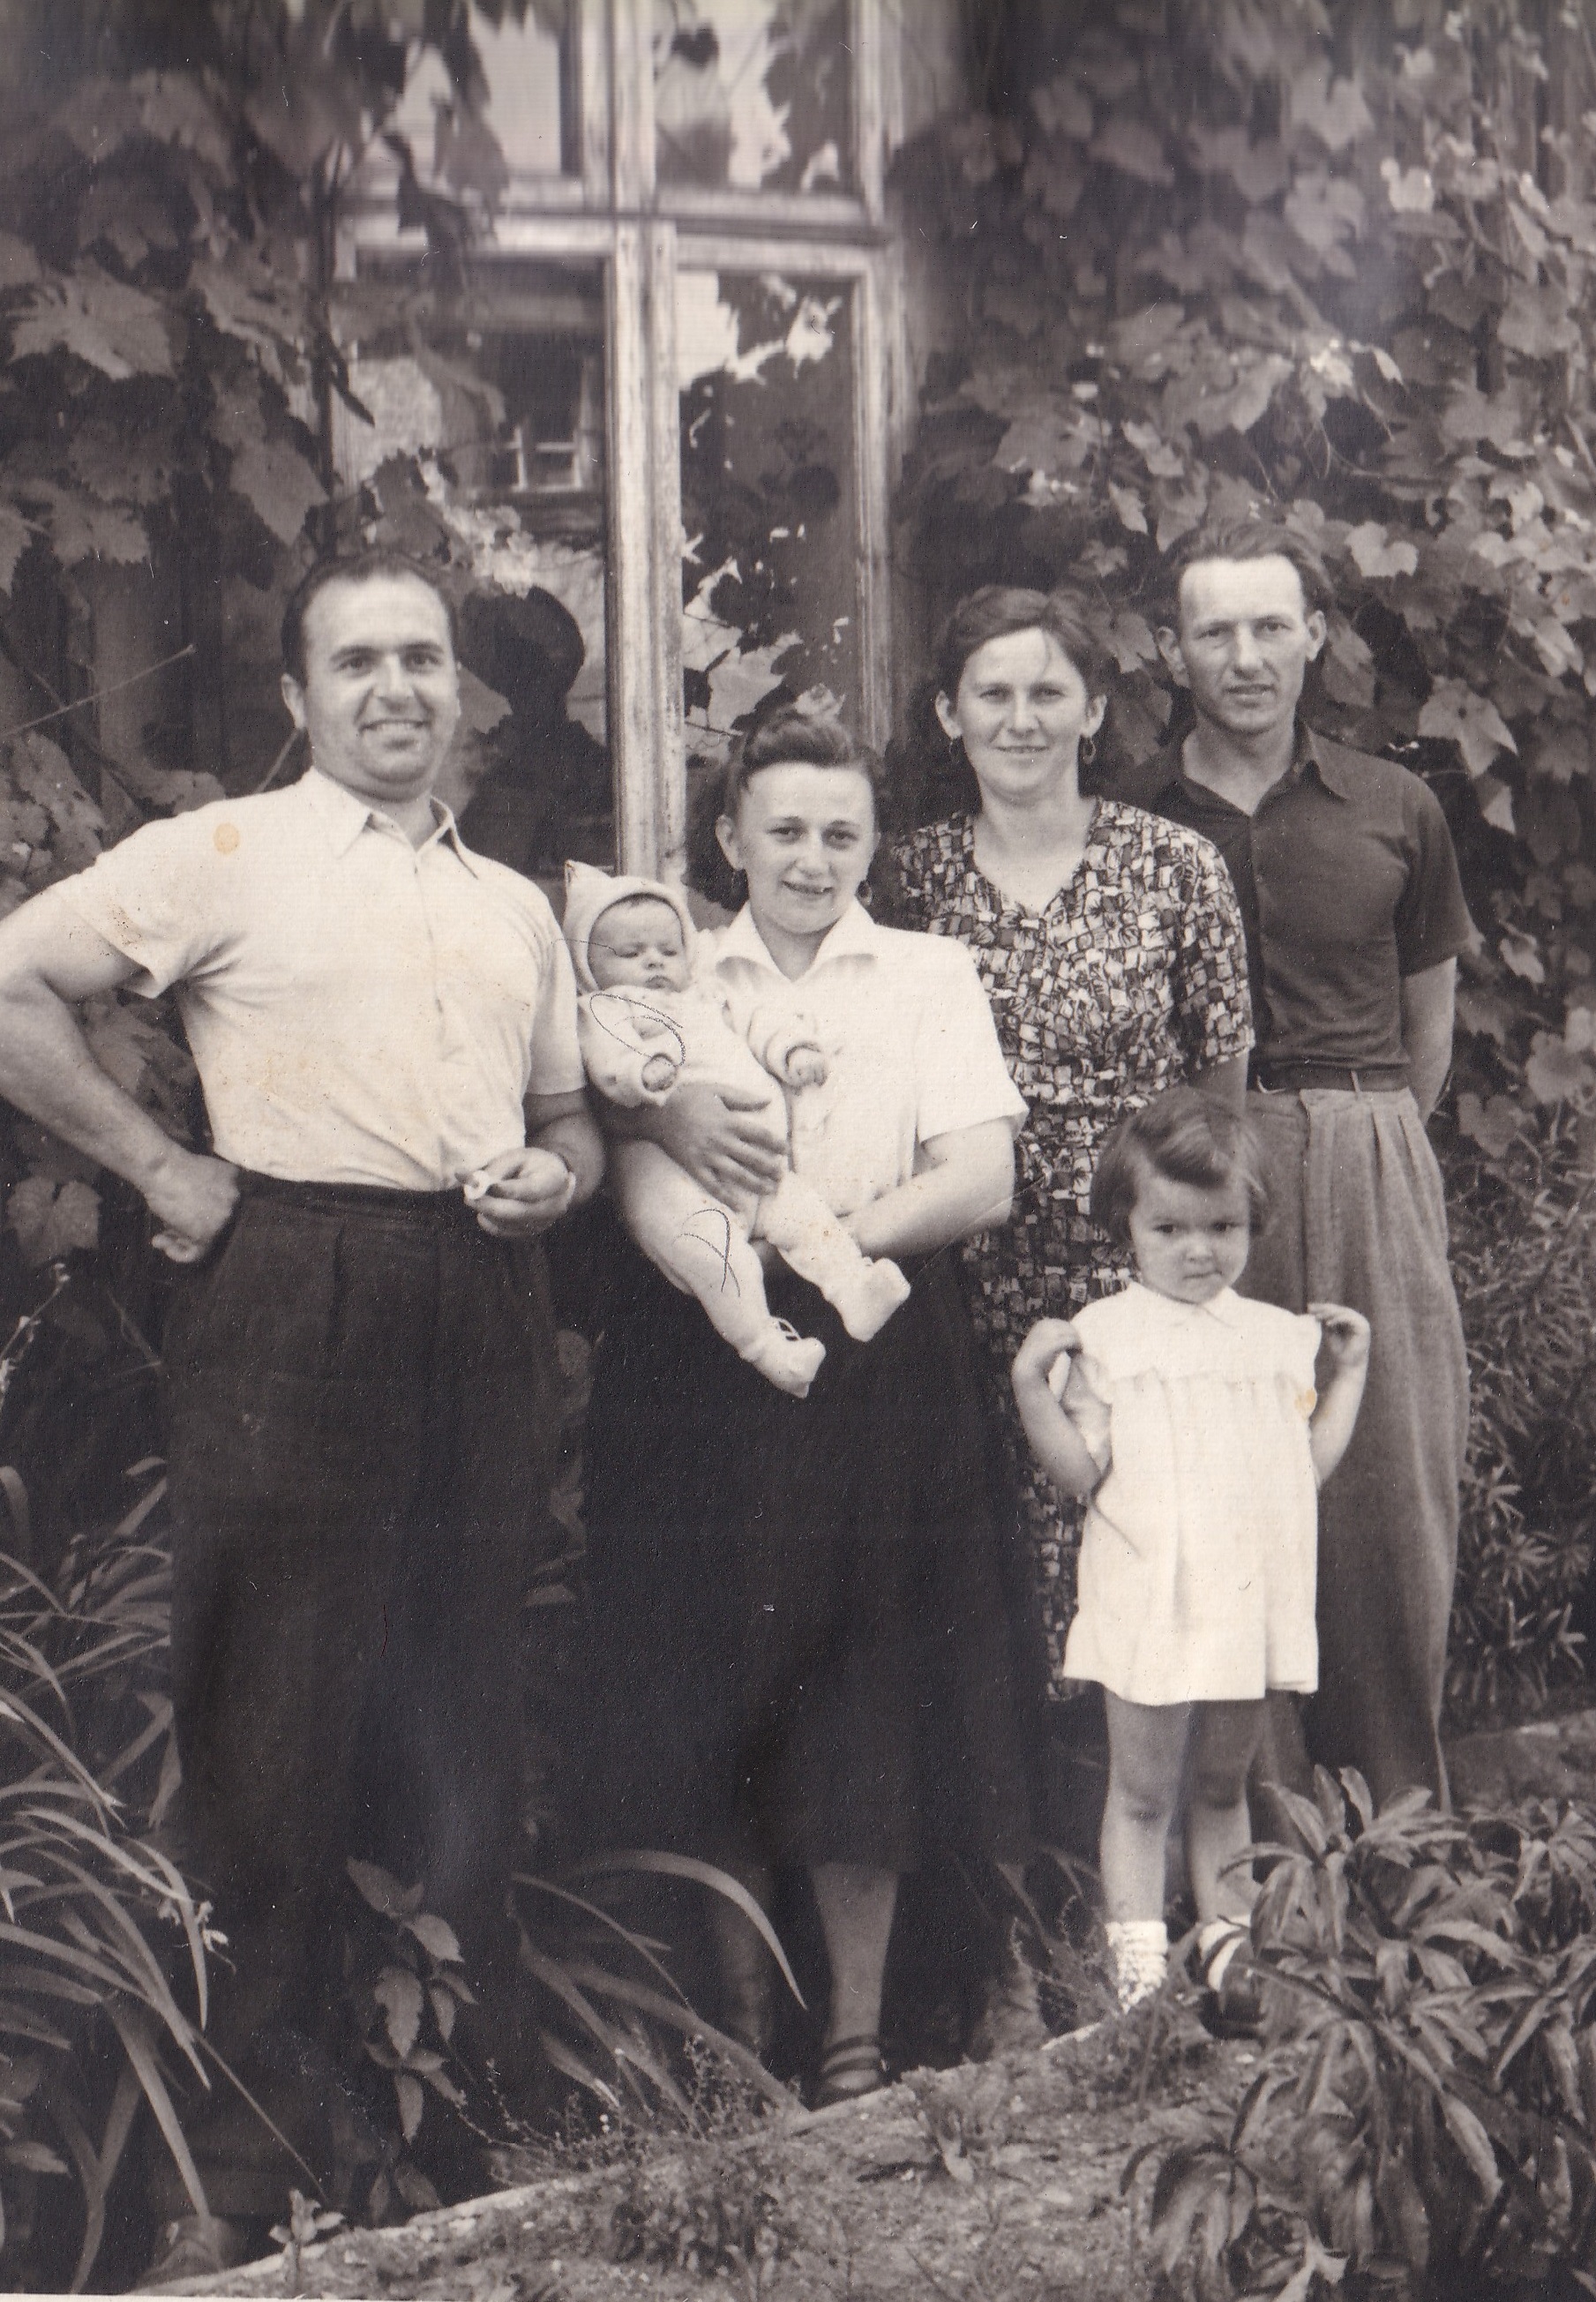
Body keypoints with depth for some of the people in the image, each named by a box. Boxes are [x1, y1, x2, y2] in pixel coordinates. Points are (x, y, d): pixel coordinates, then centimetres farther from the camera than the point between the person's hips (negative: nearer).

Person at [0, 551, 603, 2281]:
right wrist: (156, 1166, -8)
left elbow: (568, 1115, 27)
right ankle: (244, 2171, 9)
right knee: (276, 1733, -2)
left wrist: (558, 1172, 4)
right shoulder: (224, 854, 1)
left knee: (467, 1732, 12)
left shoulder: (515, 907, 19)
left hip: (481, 1317, 6)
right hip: (290, 1301, -5)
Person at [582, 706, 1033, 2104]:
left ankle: (858, 2037, 11)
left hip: (875, 1358, -2)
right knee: (707, 1686, 4)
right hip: (698, 1360, 2)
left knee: (862, 1694, -1)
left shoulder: (931, 977, 7)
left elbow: (984, 1181, -3)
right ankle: (741, 2017, 19)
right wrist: (662, 1116, -15)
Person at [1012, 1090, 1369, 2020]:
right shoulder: (1105, 1334, -5)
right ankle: (1140, 1962, 12)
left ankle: (1228, 1943, 28)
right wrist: (1032, 1385, -21)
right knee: (1142, 1793, 4)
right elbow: (1080, 1473, -10)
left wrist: (1349, 1371, 12)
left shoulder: (1279, 1335, 9)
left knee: (1222, 1786, 17)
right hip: (1151, 1605, -4)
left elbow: (1308, 1468, 12)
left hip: (1251, 1603, 4)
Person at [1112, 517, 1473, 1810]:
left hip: (1372, 1171, 1)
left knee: (1392, 1492, 2)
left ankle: (1398, 1816, 15)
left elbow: (1430, 1025, 17)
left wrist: (1358, 1144, 10)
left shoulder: (1396, 812, 10)